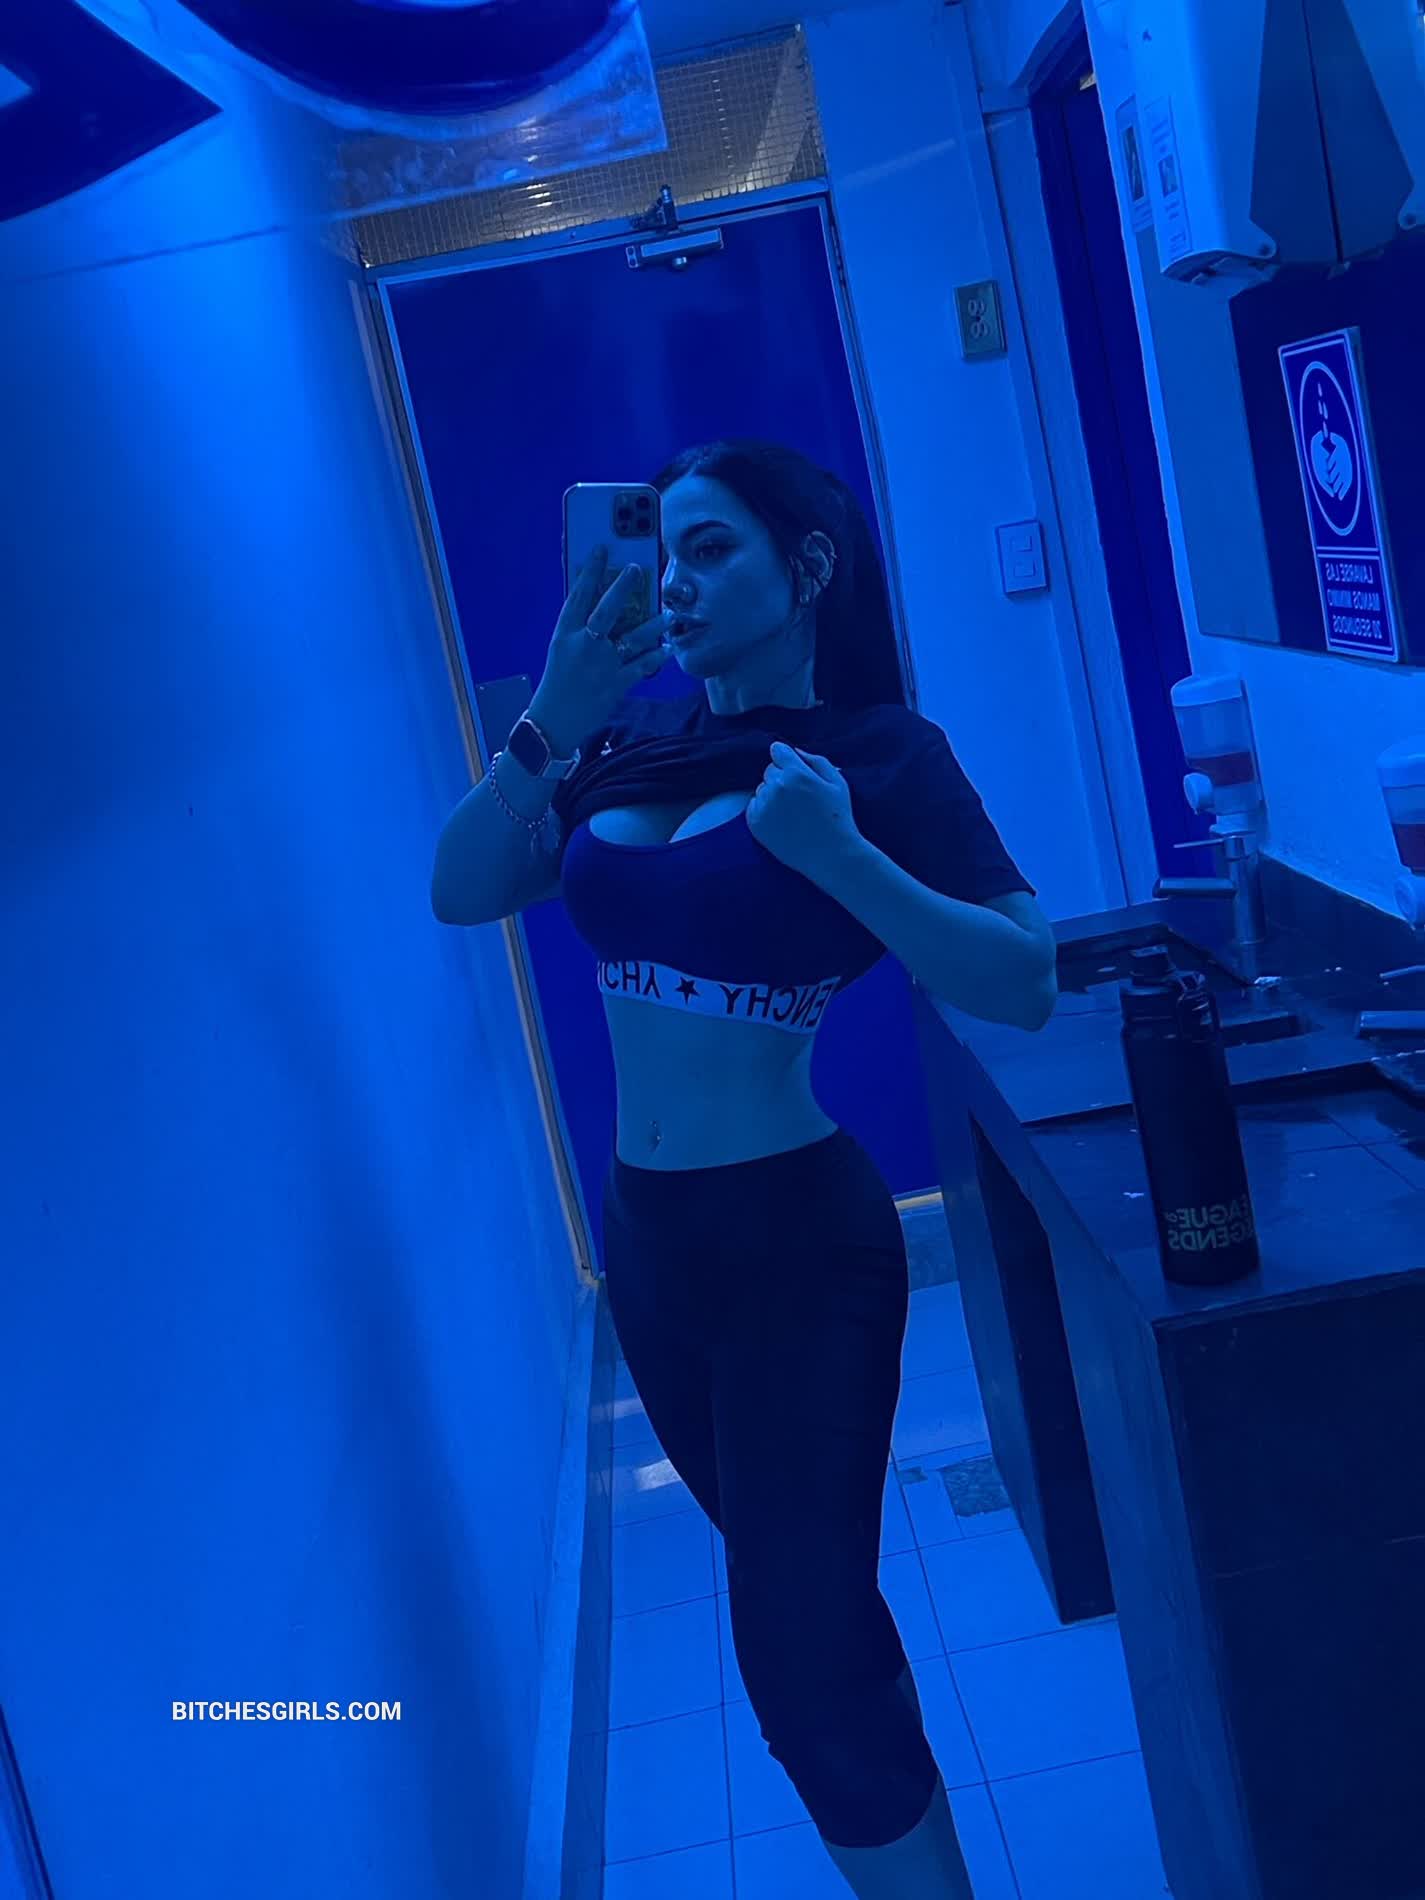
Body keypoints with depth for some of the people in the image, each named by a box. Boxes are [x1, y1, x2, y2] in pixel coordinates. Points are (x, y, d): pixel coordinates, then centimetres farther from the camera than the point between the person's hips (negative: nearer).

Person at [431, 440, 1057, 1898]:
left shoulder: (881, 753, -10)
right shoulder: (629, 748, 4)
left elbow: (1026, 985, -18)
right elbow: (460, 893, -4)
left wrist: (835, 850, -30)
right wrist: (555, 718, -16)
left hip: (795, 1236, -6)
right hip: (645, 1232, 6)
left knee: (799, 1649, 0)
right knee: (807, 1585, 23)